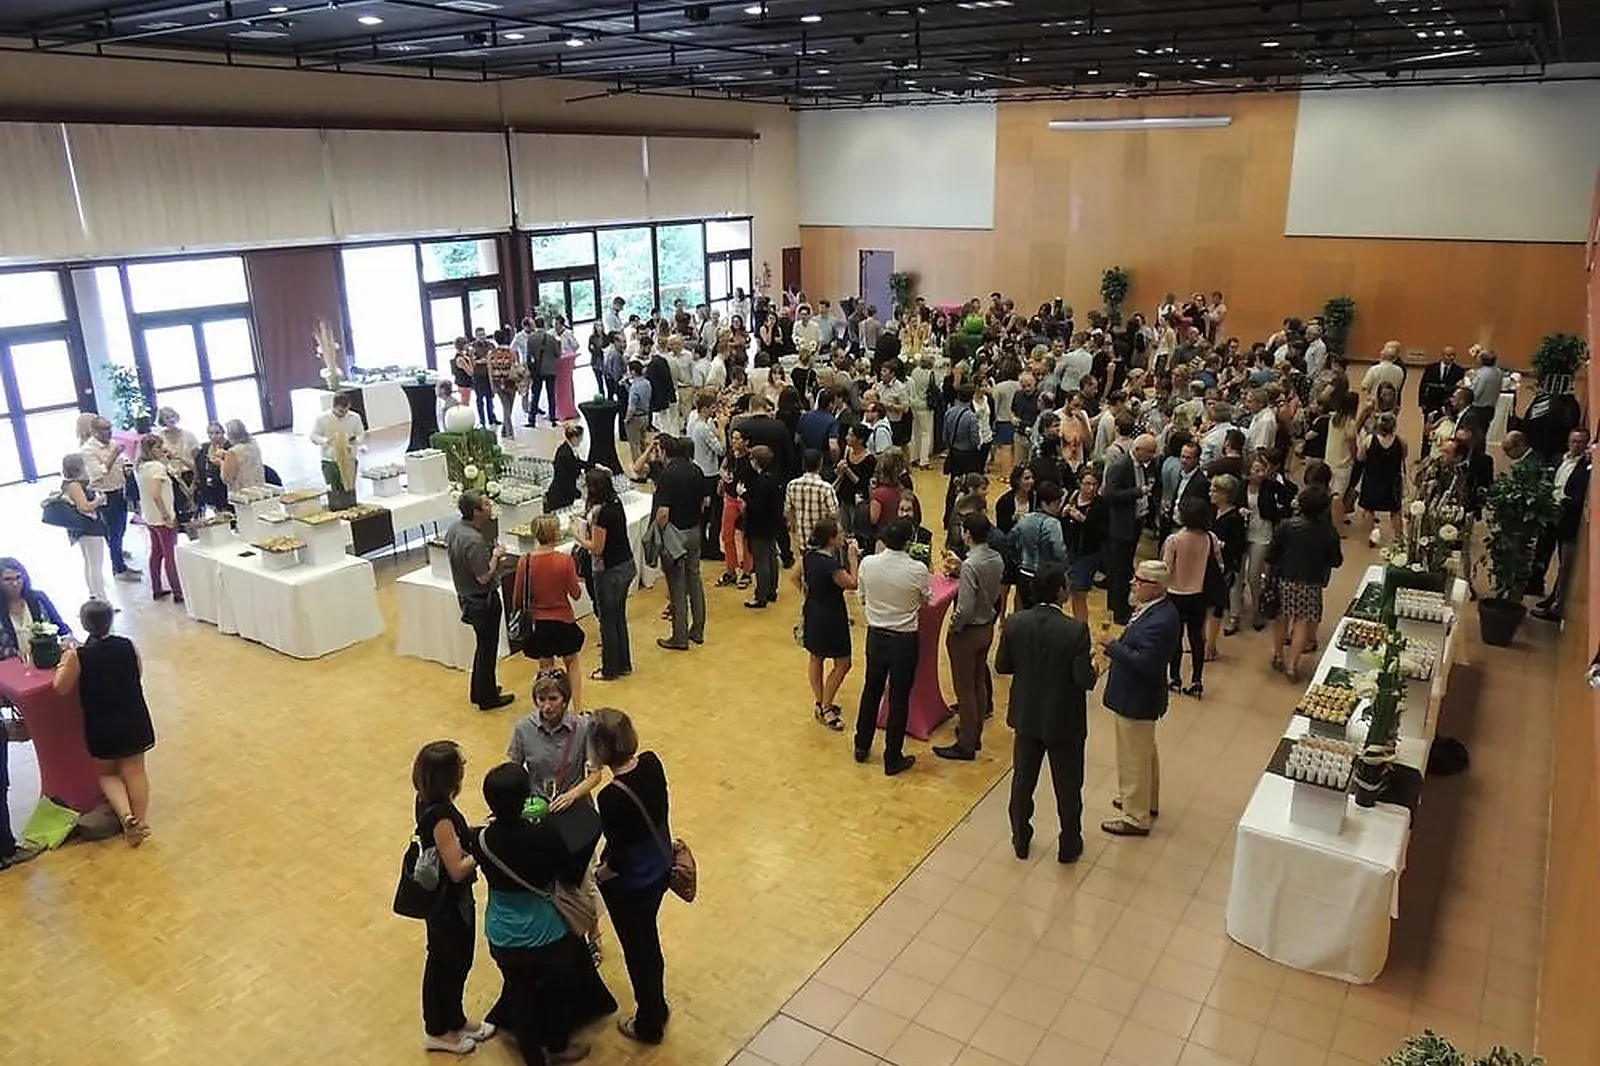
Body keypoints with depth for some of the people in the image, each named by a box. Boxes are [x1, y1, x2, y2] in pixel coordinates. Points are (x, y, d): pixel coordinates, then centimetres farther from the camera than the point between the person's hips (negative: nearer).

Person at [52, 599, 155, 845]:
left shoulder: (78, 656, -18)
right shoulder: (127, 645, -9)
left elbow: (60, 688, -4)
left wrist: (65, 660, 7)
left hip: (101, 726, -2)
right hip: (134, 719, 2)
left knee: (108, 773, 19)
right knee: (134, 770, 17)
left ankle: (125, 814, -2)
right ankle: (141, 818, 5)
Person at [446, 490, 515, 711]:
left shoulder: (454, 528, -1)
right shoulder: (474, 540, -30)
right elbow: (483, 577, -26)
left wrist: (492, 560, 6)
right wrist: (496, 556, -12)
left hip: (466, 596, 9)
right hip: (483, 600, -9)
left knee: (483, 644, 24)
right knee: (487, 648, 7)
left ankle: (480, 690, 37)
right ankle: (487, 698, 20)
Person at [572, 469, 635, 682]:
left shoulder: (600, 512, -24)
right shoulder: (615, 504, 2)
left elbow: (596, 549, -20)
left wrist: (577, 535, -6)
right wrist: (587, 528, 6)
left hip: (610, 571, -9)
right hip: (627, 565, 9)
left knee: (607, 620, 6)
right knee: (619, 616, 20)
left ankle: (610, 669, 18)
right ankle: (623, 664, 31)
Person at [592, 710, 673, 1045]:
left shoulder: (612, 797, -34)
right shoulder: (652, 763, -14)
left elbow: (617, 860, -26)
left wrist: (595, 877, -5)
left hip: (631, 885, -7)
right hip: (660, 870, 7)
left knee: (638, 950, 18)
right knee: (648, 941, 29)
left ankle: (649, 1025, 42)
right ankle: (657, 1008, 51)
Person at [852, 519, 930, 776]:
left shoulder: (867, 564, -13)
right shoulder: (918, 570, -21)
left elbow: (863, 598, 2)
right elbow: (925, 602, -4)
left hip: (875, 635, 3)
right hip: (905, 640, -3)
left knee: (871, 690, 21)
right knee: (899, 697, 9)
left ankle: (862, 746, 35)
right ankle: (893, 759, 20)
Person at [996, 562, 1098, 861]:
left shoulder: (1014, 623, -13)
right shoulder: (1076, 630, -25)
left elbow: (1001, 666, -4)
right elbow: (1084, 679, -21)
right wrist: (1094, 671, 1)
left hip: (1026, 716, 3)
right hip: (1064, 722, -3)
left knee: (1023, 780, 21)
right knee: (1067, 786, 17)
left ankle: (1021, 840, 36)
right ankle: (1069, 846, 33)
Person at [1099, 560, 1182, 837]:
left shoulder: (1160, 620, -30)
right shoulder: (1155, 608, 1)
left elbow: (1144, 662, -31)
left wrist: (1113, 646, -24)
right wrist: (1118, 647, 0)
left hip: (1137, 700, -10)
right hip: (1138, 695, 10)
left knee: (1134, 758, 6)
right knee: (1145, 752, 27)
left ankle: (1136, 817, 21)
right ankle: (1148, 801, 46)